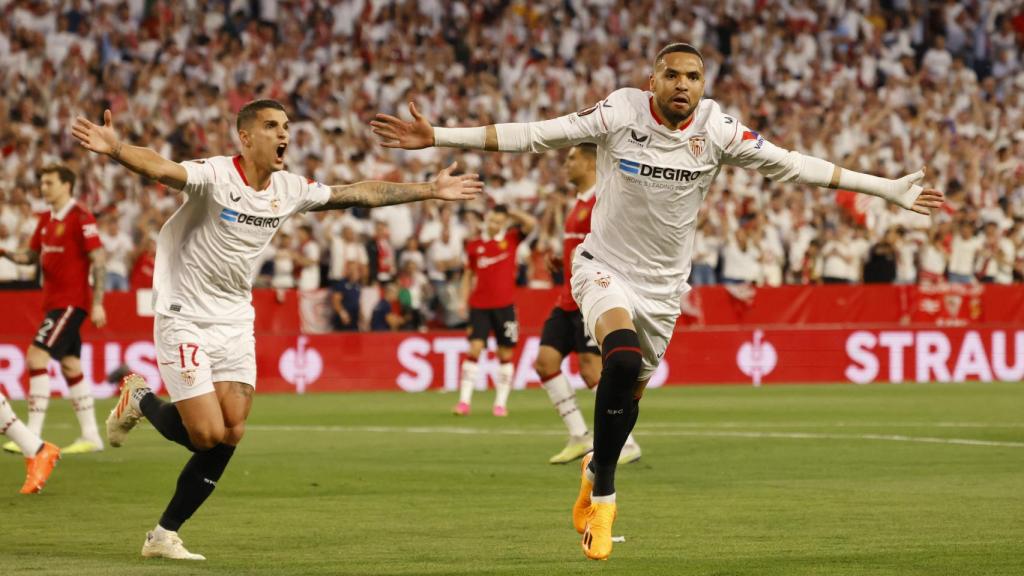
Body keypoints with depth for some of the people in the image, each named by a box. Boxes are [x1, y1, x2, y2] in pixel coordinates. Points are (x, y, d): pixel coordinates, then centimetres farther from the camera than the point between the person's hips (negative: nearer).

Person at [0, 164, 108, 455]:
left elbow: (99, 261, -14)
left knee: (36, 357, -15)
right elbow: (32, 256, 18)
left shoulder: (81, 219, -13)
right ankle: (90, 435, 17)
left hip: (70, 302, -9)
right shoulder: (46, 220, 12)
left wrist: (97, 304, -17)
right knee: (70, 366, 11)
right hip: (53, 300, 9)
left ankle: (33, 436, -16)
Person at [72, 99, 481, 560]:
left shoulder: (290, 189, 2)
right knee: (209, 434, -12)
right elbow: (160, 168, -37)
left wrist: (430, 190, 17)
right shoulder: (214, 175, -18)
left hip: (235, 323, 6)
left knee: (230, 434, -3)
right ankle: (139, 400, 20)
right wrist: (115, 150, -58)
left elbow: (359, 193, 14)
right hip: (184, 319, -6)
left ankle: (165, 535, 10)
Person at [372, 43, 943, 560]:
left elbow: (791, 164, -8)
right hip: (606, 266, -3)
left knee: (631, 393, 11)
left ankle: (595, 469, 44)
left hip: (664, 282, 3)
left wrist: (890, 189, -9)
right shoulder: (621, 113, -16)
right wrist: (438, 137, -19)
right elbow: (533, 135, -15)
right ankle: (603, 492, -16)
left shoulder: (716, 128, -11)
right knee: (623, 358, -29)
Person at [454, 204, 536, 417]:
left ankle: (501, 403, 10)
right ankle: (464, 401, -12)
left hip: (504, 305, 0)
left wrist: (512, 212, -3)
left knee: (505, 354, 2)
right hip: (479, 305, 0)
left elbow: (531, 224, -11)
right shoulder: (474, 245, 7)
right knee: (475, 348, -12)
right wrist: (464, 301, 7)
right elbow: (469, 275, 15)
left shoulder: (511, 238, 3)